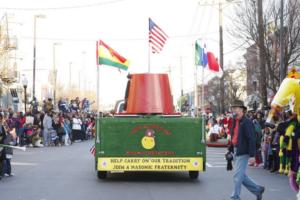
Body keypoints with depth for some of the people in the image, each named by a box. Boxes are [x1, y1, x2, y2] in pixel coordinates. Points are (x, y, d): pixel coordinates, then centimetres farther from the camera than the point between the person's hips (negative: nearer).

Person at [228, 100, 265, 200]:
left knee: (237, 176, -6)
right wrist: (230, 150, 16)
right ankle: (258, 190, 29)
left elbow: (251, 139, -17)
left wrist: (252, 155, -20)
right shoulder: (235, 121, 11)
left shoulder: (247, 122, -14)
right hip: (236, 151, 9)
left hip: (243, 153, -9)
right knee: (242, 175, 14)